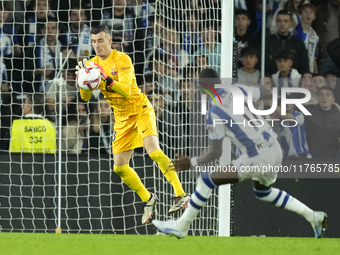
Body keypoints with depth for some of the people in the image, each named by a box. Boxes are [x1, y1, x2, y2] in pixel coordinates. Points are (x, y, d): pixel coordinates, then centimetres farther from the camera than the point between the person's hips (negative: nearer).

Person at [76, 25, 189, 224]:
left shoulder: (122, 59, -16)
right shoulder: (93, 64, 3)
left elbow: (126, 91, -27)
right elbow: (85, 97, -3)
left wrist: (107, 79, -40)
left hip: (140, 109, -6)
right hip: (122, 117, 6)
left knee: (153, 151, -28)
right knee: (119, 167, 2)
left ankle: (181, 194, -29)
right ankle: (148, 200, 22)